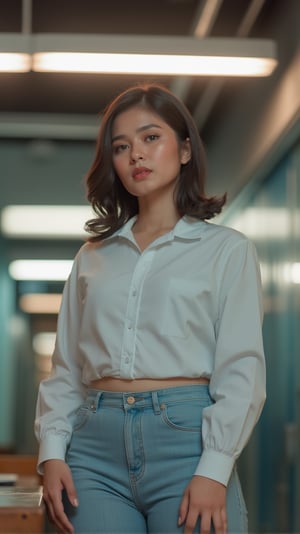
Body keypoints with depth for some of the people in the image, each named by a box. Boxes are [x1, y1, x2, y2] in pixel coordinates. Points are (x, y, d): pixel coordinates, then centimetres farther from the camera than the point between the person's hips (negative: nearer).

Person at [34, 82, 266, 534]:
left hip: (184, 435, -2)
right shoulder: (92, 256, 17)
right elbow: (66, 367, 15)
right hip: (95, 445, 3)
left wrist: (214, 470, -12)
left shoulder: (228, 250, 7)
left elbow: (241, 369, -1)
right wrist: (52, 450, 1)